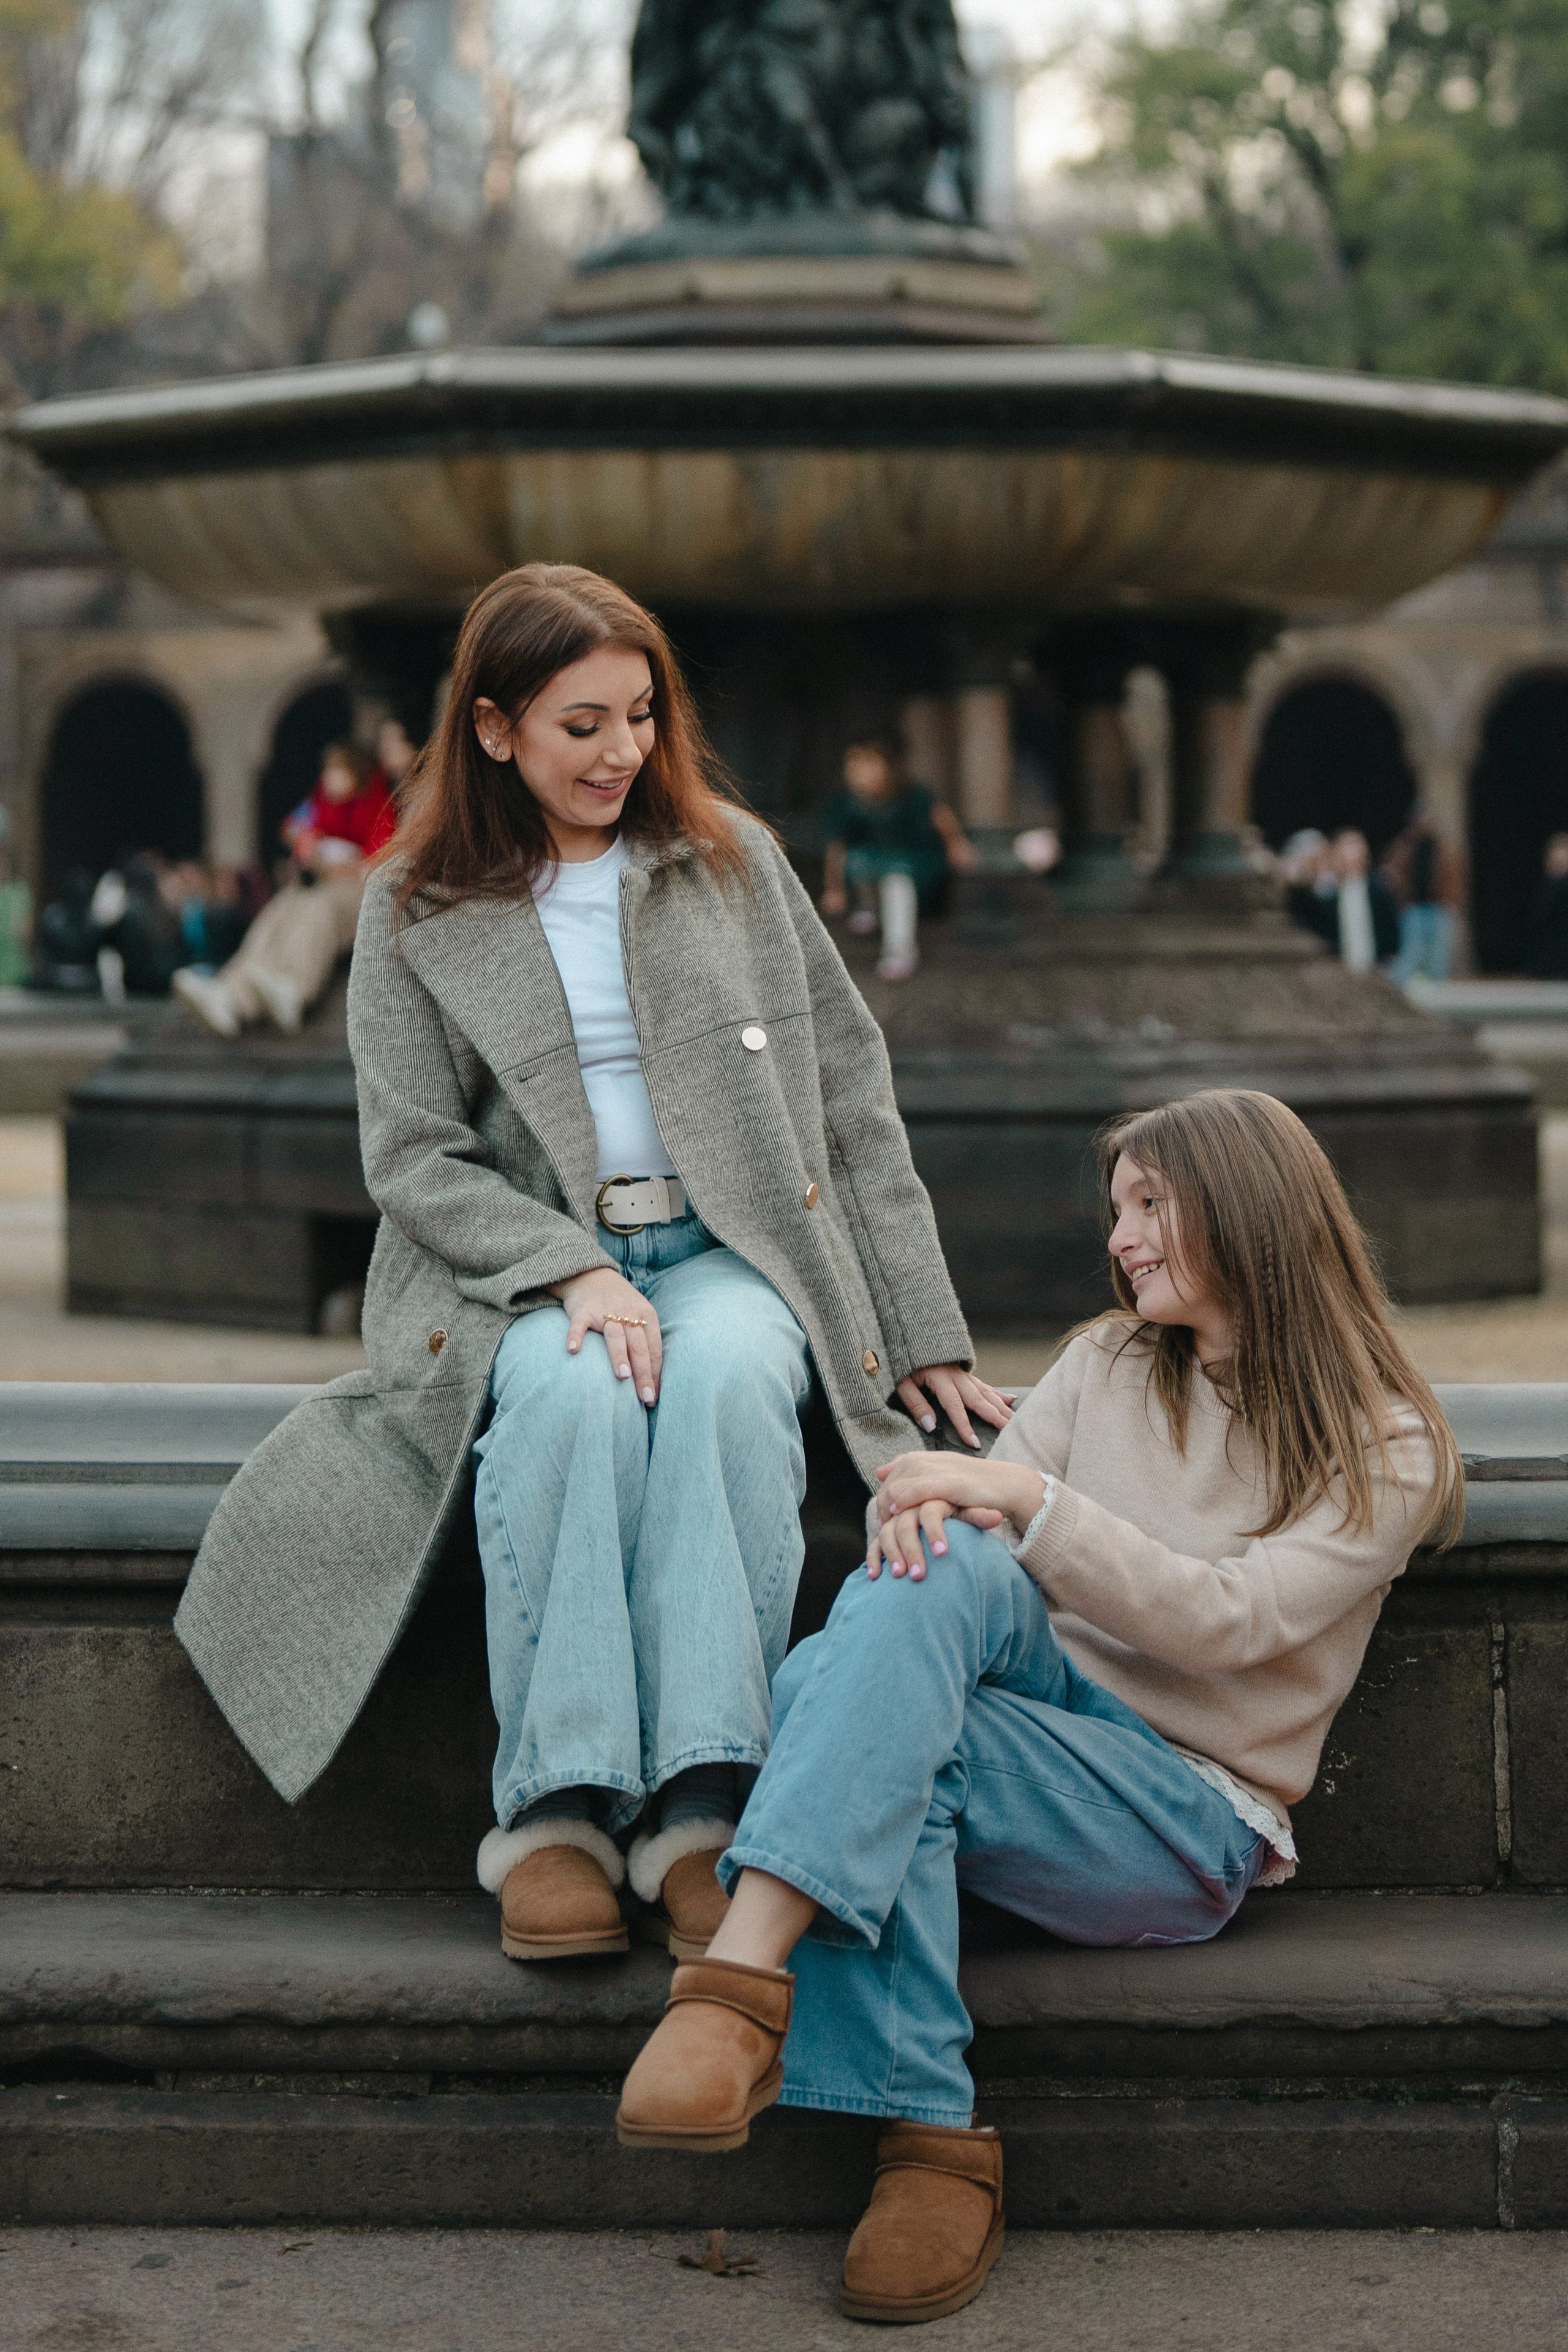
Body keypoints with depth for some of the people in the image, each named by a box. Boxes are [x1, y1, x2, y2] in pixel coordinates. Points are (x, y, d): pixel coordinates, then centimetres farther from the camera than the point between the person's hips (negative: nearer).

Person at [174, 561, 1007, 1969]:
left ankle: (705, 1809, -38)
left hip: (725, 1251, 1)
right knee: (575, 1389, -37)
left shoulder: (735, 861, 12)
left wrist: (921, 1330, 6)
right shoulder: (417, 909, 6)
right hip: (520, 1264, -1)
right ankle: (556, 1809, -33)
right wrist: (571, 1273, -17)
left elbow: (852, 1097, 11)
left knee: (727, 1377, -35)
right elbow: (412, 1156, 1)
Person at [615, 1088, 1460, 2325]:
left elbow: (1226, 1623, -13)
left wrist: (1027, 1498, -22)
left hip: (1192, 1816, -5)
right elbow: (988, 1534, 6)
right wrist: (928, 1507, -19)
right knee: (936, 1568, -32)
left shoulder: (1384, 1451, 2)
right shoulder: (1106, 1363, 19)